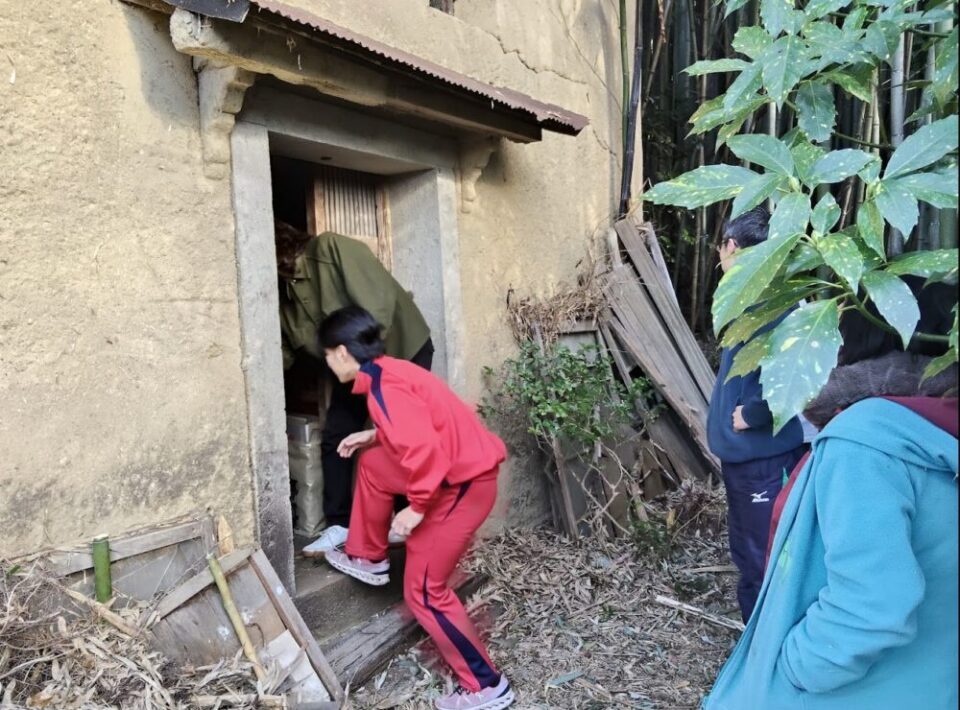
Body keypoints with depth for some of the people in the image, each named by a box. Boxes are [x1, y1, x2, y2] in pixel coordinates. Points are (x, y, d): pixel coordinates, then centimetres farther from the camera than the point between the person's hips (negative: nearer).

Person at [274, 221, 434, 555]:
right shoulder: (282, 288, -1)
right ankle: (340, 525, 11)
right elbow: (284, 351, 1)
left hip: (402, 349, -7)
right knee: (334, 437, 0)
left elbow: (379, 300, -29)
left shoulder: (332, 248, -22)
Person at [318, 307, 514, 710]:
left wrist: (417, 507, -19)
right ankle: (368, 559, 38)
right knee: (372, 464, 24)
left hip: (463, 482, -10)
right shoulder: (388, 371, 10)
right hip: (456, 466, 10)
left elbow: (425, 448, -30)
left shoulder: (383, 386, -21)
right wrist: (373, 437, 20)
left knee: (423, 591, 0)